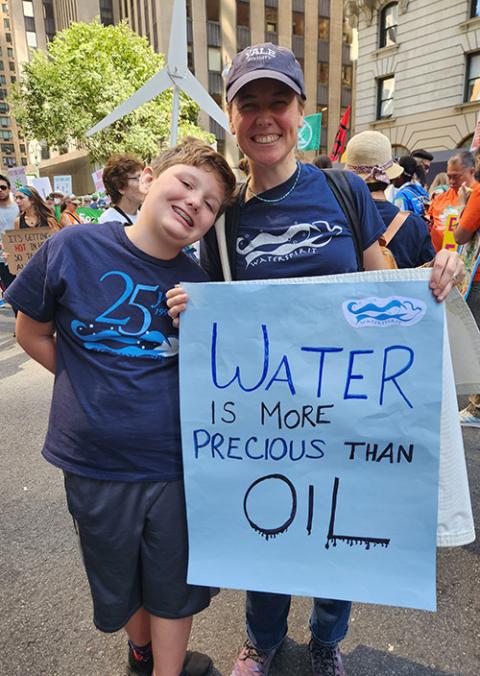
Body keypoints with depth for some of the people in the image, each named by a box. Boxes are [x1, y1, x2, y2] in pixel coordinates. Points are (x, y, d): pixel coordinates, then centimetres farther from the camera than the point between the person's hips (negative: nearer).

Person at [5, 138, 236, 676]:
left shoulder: (198, 283, -5)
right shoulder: (73, 247, -10)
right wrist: (95, 389, -1)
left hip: (176, 462, 0)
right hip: (94, 461, 0)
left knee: (174, 582, 19)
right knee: (118, 578, 25)